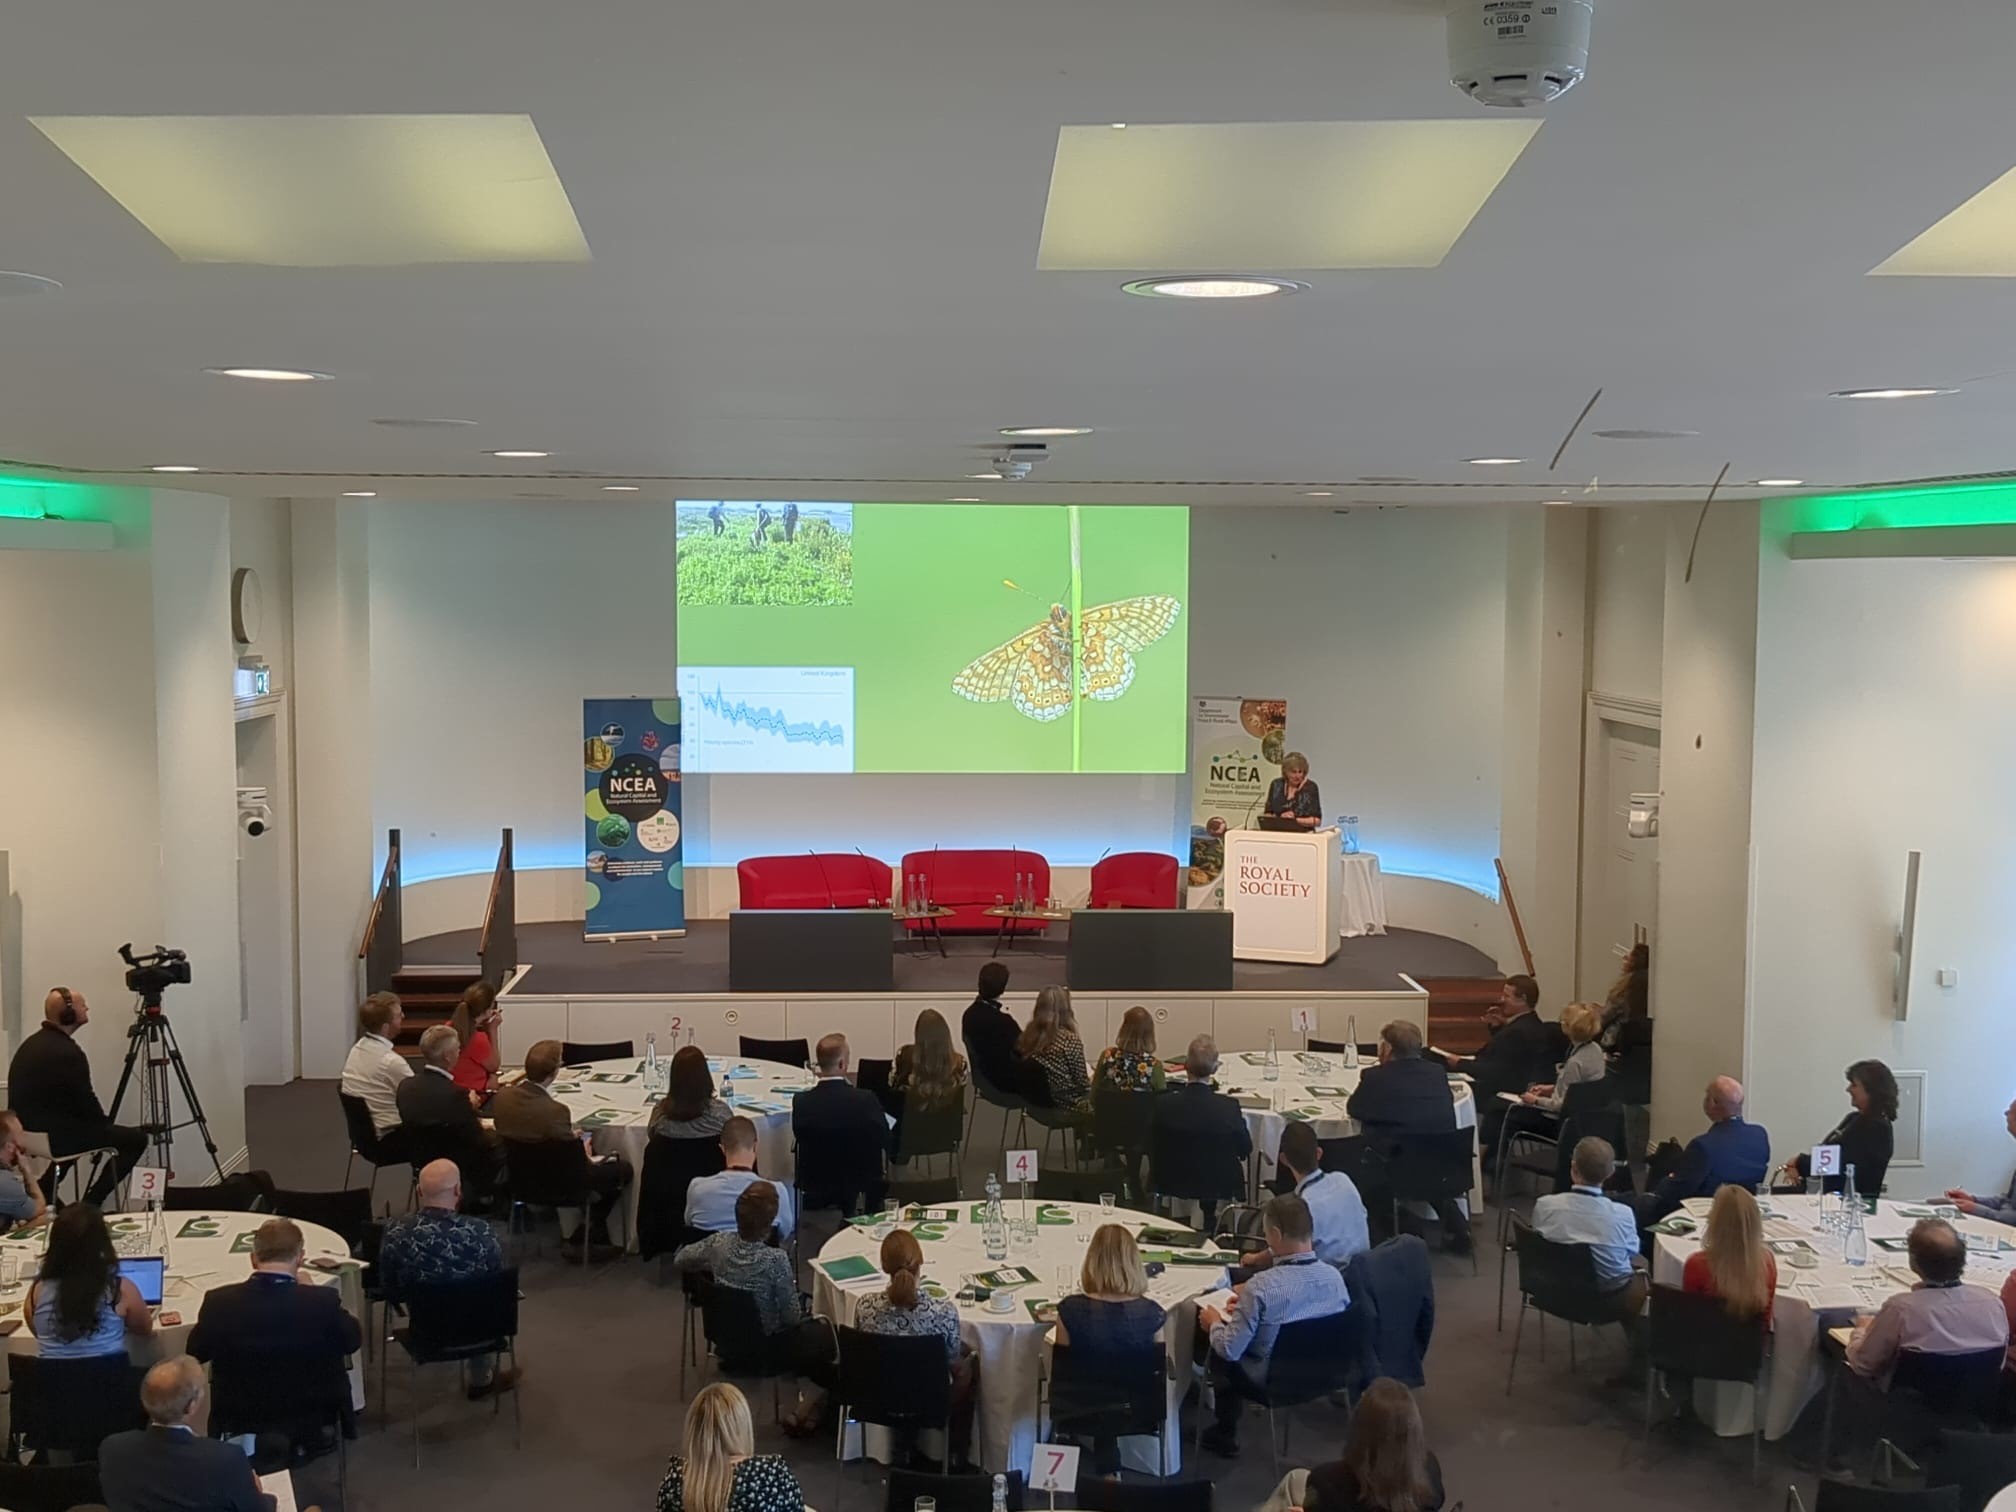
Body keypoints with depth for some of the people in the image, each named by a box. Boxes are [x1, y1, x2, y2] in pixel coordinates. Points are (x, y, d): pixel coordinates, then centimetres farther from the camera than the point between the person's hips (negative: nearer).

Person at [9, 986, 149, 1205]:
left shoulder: (31, 1043, 9)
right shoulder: (68, 1052, -21)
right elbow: (86, 1102, -13)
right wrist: (105, 1124, 7)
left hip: (29, 1132, 9)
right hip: (52, 1135, -9)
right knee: (136, 1139, -2)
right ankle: (92, 1202, 0)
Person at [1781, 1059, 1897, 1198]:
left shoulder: (1877, 1128, -11)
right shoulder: (1854, 1118, 16)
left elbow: (1843, 1165, -17)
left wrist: (1799, 1162, -8)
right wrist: (1797, 1168, -4)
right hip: (1833, 1196, 8)